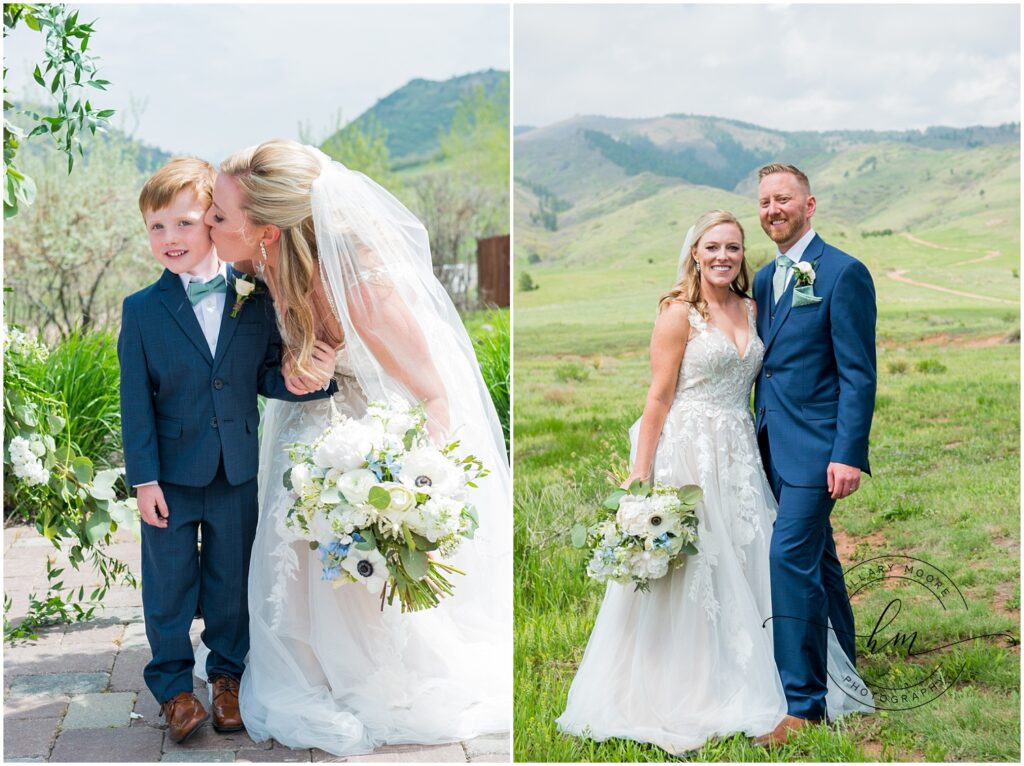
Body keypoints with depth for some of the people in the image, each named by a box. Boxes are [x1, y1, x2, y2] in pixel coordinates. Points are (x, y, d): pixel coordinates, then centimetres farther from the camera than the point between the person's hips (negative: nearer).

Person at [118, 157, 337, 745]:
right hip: (171, 474, -1)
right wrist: (144, 478, -7)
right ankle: (173, 685, 24)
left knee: (231, 577, 13)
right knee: (169, 581, 8)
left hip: (238, 472, 1)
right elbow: (136, 400, -5)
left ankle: (227, 673, 32)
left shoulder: (255, 300, -4)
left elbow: (267, 377, 1)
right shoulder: (142, 310, -6)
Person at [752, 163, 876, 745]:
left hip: (816, 446, -8)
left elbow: (859, 374, -14)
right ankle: (842, 666, 36)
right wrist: (757, 431, 14)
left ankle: (805, 702, -6)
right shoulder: (764, 279, 13)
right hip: (774, 444, 8)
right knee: (817, 554, 19)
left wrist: (849, 456, -19)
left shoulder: (844, 273, -10)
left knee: (791, 555, -14)